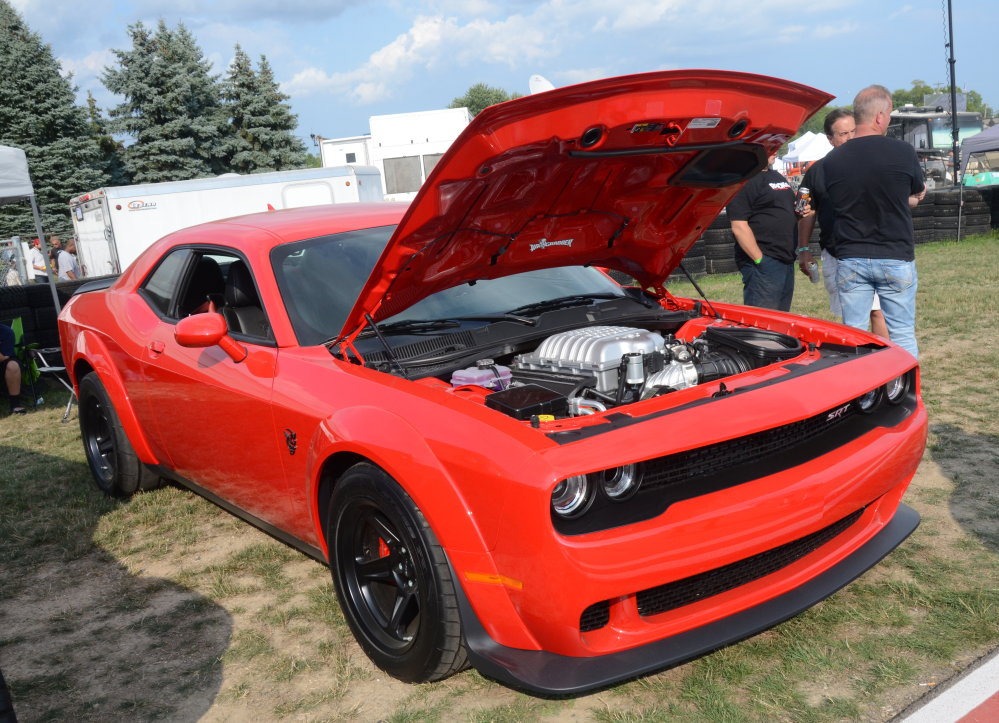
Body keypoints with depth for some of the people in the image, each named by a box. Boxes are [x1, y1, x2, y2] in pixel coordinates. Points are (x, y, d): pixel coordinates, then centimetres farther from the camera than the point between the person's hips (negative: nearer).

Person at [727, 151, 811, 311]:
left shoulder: (777, 176, 19)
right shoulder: (746, 180, -12)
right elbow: (739, 227, -19)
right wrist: (759, 260, -19)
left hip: (786, 261, 10)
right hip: (763, 264, -10)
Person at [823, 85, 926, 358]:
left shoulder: (831, 161, -2)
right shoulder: (903, 152, -8)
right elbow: (919, 193, 8)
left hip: (850, 261, 2)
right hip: (896, 259, -2)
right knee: (902, 335, 9)